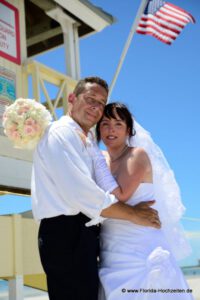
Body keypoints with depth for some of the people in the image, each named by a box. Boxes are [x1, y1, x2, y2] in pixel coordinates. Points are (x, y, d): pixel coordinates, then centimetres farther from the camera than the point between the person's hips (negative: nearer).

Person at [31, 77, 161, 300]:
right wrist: (134, 214, -10)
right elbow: (80, 194, -19)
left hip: (79, 234, 10)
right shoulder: (60, 132, -8)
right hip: (67, 234, -10)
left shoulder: (84, 142, 23)